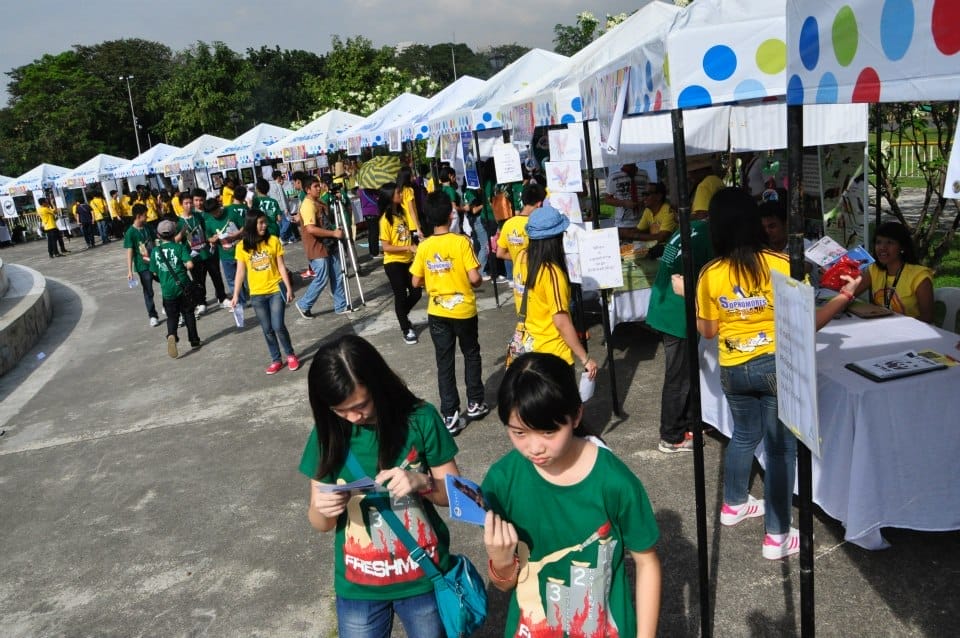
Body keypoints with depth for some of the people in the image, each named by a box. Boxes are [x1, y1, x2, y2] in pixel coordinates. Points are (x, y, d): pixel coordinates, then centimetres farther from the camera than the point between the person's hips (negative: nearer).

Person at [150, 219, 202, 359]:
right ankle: (194, 341, 20)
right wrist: (183, 267, 3)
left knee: (172, 316, 9)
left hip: (167, 290, 1)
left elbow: (155, 272, 9)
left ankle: (171, 335, -20)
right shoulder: (180, 247, -6)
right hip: (182, 286, -1)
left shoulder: (155, 251, 3)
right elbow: (189, 264, -17)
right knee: (188, 313, 14)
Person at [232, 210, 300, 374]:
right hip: (257, 294, 2)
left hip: (276, 290, -2)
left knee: (278, 326, -7)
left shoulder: (273, 240, -5)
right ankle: (276, 360, 23)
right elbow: (240, 272, 1)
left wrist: (289, 288, -5)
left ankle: (291, 355, 15)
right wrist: (236, 295, -3)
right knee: (267, 330, 8)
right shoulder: (242, 246, -3)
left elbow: (281, 266, -2)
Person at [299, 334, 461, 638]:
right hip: (357, 588, 1)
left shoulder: (420, 419, -15)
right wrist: (323, 510, -24)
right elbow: (320, 524, -1)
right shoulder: (327, 434, -9)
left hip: (423, 578, -1)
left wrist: (421, 481, -26)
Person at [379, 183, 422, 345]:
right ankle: (406, 330, 17)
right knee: (401, 295, 3)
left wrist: (415, 248, 1)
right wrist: (409, 248, -22)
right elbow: (386, 247, -17)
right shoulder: (385, 219, -16)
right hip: (393, 263, -6)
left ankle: (403, 315, 35)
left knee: (416, 292, 8)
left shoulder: (402, 213, 6)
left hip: (408, 260, 7)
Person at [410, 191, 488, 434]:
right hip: (464, 309, -2)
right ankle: (475, 404, 28)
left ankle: (450, 416, 10)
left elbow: (416, 282, 0)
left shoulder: (424, 247, -5)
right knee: (471, 355, 20)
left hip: (437, 312, 2)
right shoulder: (461, 242, -13)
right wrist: (475, 283, 5)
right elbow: (474, 278, -17)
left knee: (444, 363, 8)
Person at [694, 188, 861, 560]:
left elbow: (708, 331, 2)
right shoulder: (780, 265, -16)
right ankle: (777, 536, 13)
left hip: (733, 371, 4)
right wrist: (846, 295, -3)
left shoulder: (710, 274, -7)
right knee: (781, 448, 7)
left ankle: (734, 504, 43)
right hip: (776, 366, -4)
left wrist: (692, 297, 16)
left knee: (744, 436, 25)